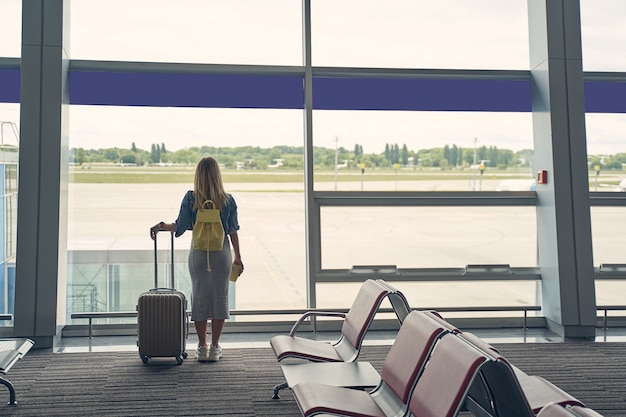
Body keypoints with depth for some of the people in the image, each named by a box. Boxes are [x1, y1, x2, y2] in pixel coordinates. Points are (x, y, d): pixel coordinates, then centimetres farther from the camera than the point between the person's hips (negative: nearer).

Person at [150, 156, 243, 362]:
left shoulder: (190, 198, -8)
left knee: (200, 297, 9)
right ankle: (214, 348, 11)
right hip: (222, 253, 0)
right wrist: (238, 257, 8)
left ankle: (202, 347, 14)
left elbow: (180, 226, -7)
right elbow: (233, 231, -1)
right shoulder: (228, 200, -5)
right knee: (220, 297, 7)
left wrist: (161, 225, 11)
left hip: (198, 253, 0)